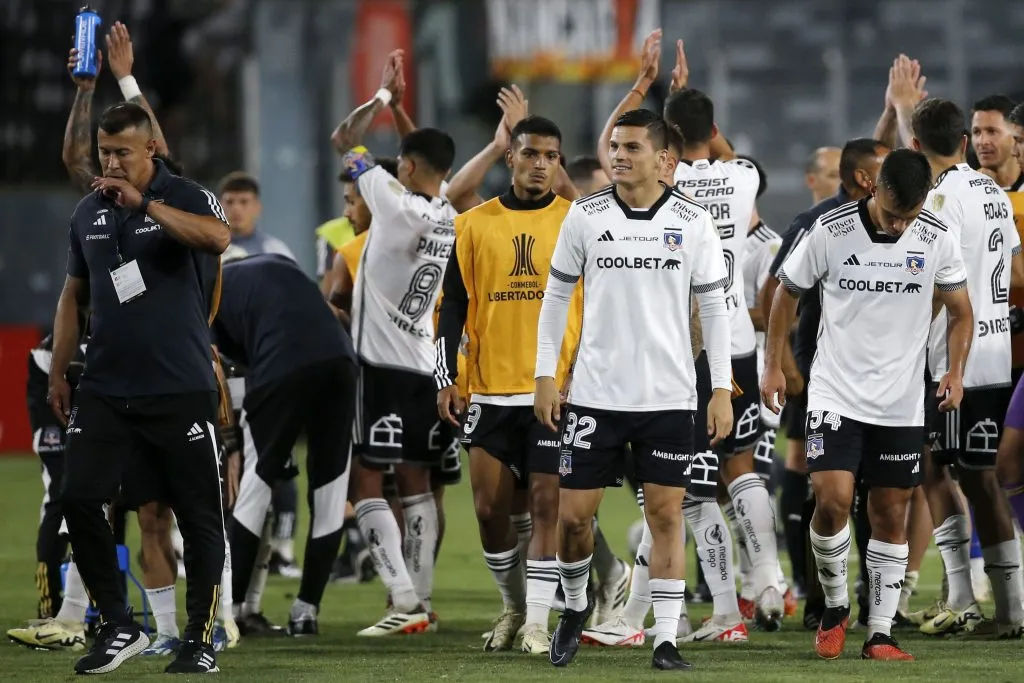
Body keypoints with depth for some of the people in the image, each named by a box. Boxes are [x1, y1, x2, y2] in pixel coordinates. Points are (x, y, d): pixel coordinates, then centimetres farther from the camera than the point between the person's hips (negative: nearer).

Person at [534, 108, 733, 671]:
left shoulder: (693, 222, -2)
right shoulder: (585, 216, 0)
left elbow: (713, 307, 3)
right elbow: (557, 295, 7)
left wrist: (722, 389, -2)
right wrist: (545, 375, 2)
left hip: (668, 397, -1)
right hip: (594, 392, 1)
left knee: (666, 514, -2)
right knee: (574, 514, 2)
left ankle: (666, 641, 2)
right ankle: (575, 609, 29)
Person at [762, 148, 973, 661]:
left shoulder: (937, 240, -6)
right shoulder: (830, 232, -11)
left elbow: (960, 312, 7)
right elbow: (787, 293, 4)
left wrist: (956, 371, -7)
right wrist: (773, 365, 3)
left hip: (902, 405, 2)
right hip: (836, 395, -2)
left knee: (891, 516, 5)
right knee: (832, 499, -16)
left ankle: (880, 634, 13)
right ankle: (835, 607, 7)